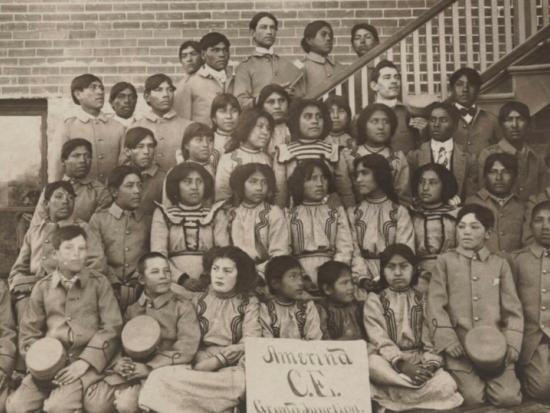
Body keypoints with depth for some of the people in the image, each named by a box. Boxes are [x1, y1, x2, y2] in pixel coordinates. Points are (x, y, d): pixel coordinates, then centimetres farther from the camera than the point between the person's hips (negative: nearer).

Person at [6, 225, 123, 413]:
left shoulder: (99, 282, 3)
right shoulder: (43, 287, 10)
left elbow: (112, 327, -2)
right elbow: (29, 331, 12)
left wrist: (85, 362, -12)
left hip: (88, 362, -3)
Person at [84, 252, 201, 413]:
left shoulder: (183, 307, 1)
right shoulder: (132, 310, 16)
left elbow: (186, 348, -8)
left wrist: (149, 367, -16)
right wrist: (118, 362, -9)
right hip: (130, 371, 4)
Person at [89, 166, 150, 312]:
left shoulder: (147, 221, 16)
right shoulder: (98, 219, 11)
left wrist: (139, 283, -9)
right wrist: (116, 286, -9)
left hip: (140, 288, 1)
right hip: (110, 290, -1)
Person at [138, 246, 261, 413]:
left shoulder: (250, 303, 9)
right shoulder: (198, 300, 17)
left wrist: (215, 361, -15)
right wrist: (198, 364, -13)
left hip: (231, 367, -1)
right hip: (198, 364, 2)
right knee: (162, 377, -29)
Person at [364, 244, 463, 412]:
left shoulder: (423, 300, 13)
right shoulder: (374, 300, 6)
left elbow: (431, 337, 4)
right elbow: (380, 339, -7)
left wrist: (430, 364, -17)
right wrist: (402, 364, -23)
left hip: (421, 360, 2)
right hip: (389, 361, -2)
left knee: (446, 385, -29)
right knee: (373, 362, -38)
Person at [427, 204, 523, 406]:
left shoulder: (500, 264, 12)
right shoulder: (445, 261, 7)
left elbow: (513, 308, 8)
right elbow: (435, 304, 0)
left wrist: (512, 343, -5)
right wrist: (447, 339, -11)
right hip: (460, 345, -2)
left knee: (508, 397, -12)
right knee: (472, 398, -16)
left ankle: (490, 380, 19)